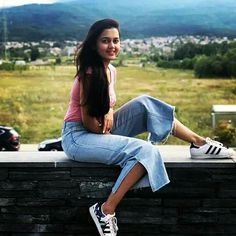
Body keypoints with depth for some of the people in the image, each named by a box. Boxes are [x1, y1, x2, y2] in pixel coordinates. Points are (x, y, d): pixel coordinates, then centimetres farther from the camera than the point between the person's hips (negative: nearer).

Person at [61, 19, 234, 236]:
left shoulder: (110, 70, 6)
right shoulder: (90, 73, -20)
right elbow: (88, 121, -18)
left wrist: (109, 112, -5)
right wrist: (109, 134, -3)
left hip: (98, 131, 8)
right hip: (78, 137, -8)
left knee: (144, 103, -7)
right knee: (145, 151, -24)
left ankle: (199, 142, -3)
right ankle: (106, 210, -21)